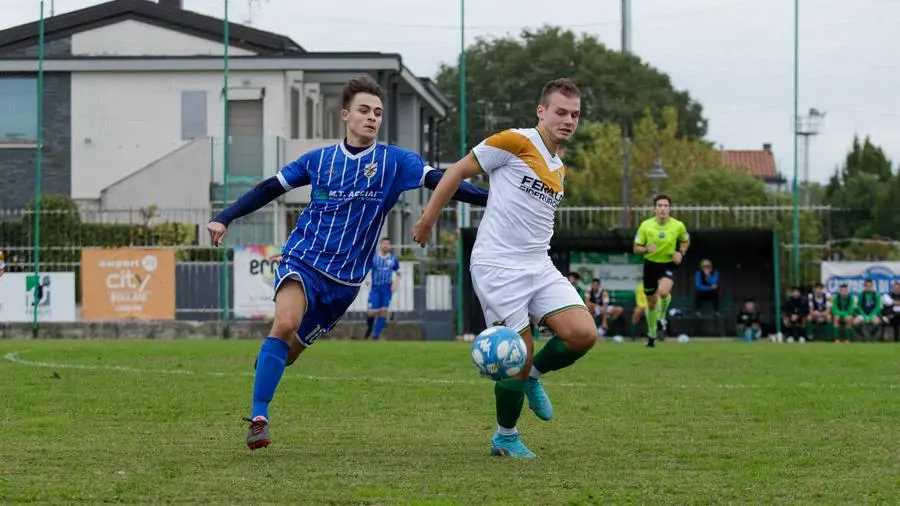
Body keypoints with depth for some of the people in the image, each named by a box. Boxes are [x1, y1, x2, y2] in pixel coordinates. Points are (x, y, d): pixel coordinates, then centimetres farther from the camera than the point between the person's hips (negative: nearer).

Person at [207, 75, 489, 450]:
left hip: (345, 277, 1)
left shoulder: (394, 161, 0)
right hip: (303, 258, -1)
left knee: (291, 348, 5)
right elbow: (269, 189, 13)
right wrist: (225, 218, 7)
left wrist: (492, 198, -22)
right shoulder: (319, 160, 5)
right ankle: (259, 418, -24)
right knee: (285, 323, -26)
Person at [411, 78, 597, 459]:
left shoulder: (558, 168, 17)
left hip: (539, 266, 7)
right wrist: (428, 219, -2)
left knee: (583, 334, -12)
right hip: (497, 266, -7)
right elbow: (459, 171, -2)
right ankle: (505, 438, 14)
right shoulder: (516, 142, -7)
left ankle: (532, 376, 16)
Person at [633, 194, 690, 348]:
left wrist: (681, 253, -6)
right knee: (651, 302, 9)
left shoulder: (678, 226, -8)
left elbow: (686, 241, 14)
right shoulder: (645, 225, -9)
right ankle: (651, 334, 31)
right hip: (650, 264, 1)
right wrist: (647, 249, -24)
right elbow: (636, 248, -2)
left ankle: (662, 316, 2)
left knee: (663, 292, -31)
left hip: (668, 265, -1)